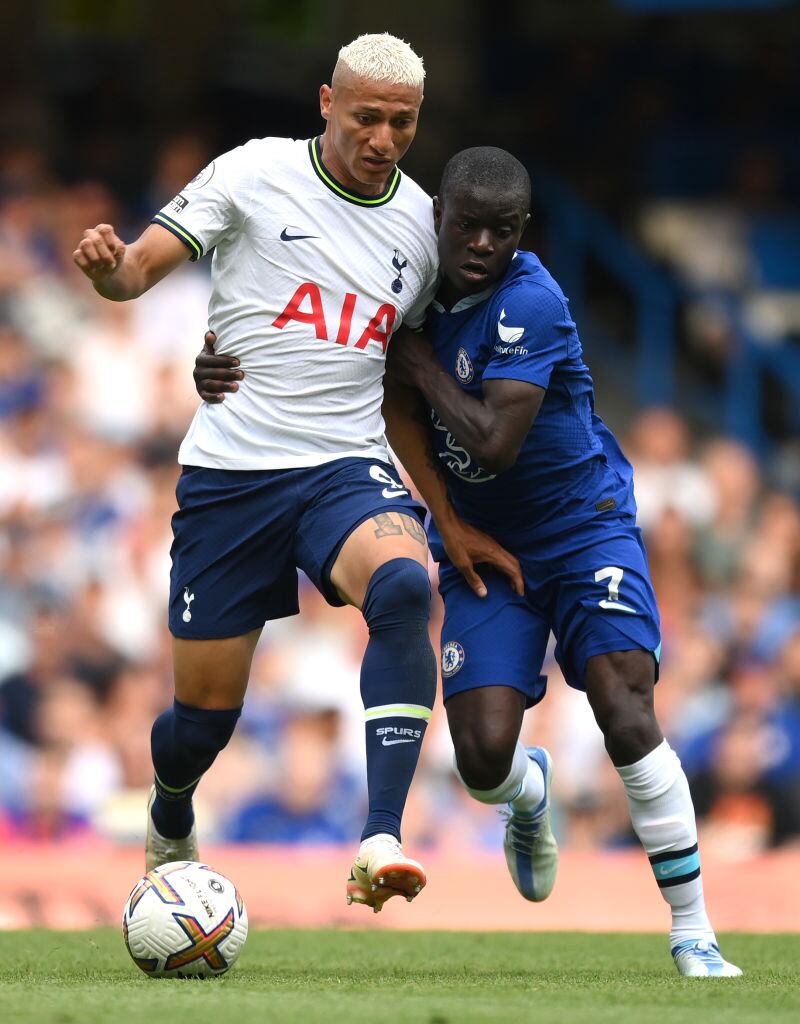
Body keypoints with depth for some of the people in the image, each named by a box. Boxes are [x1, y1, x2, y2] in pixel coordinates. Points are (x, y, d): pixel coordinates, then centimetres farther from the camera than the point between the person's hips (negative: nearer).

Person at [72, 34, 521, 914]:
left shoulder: (422, 222, 9)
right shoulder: (256, 173, -2)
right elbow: (140, 267, -4)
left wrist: (451, 519, 18)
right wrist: (108, 266, -29)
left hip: (347, 469, 2)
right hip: (228, 469, -2)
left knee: (403, 585, -33)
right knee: (204, 715, 3)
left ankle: (381, 840, -37)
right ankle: (169, 826, 40)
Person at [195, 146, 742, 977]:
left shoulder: (529, 303, -25)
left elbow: (494, 442, -33)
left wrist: (419, 363, -22)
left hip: (583, 526, -4)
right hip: (480, 547, 4)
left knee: (626, 714, -23)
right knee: (484, 760, -11)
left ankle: (693, 936, -13)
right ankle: (531, 794, 31)